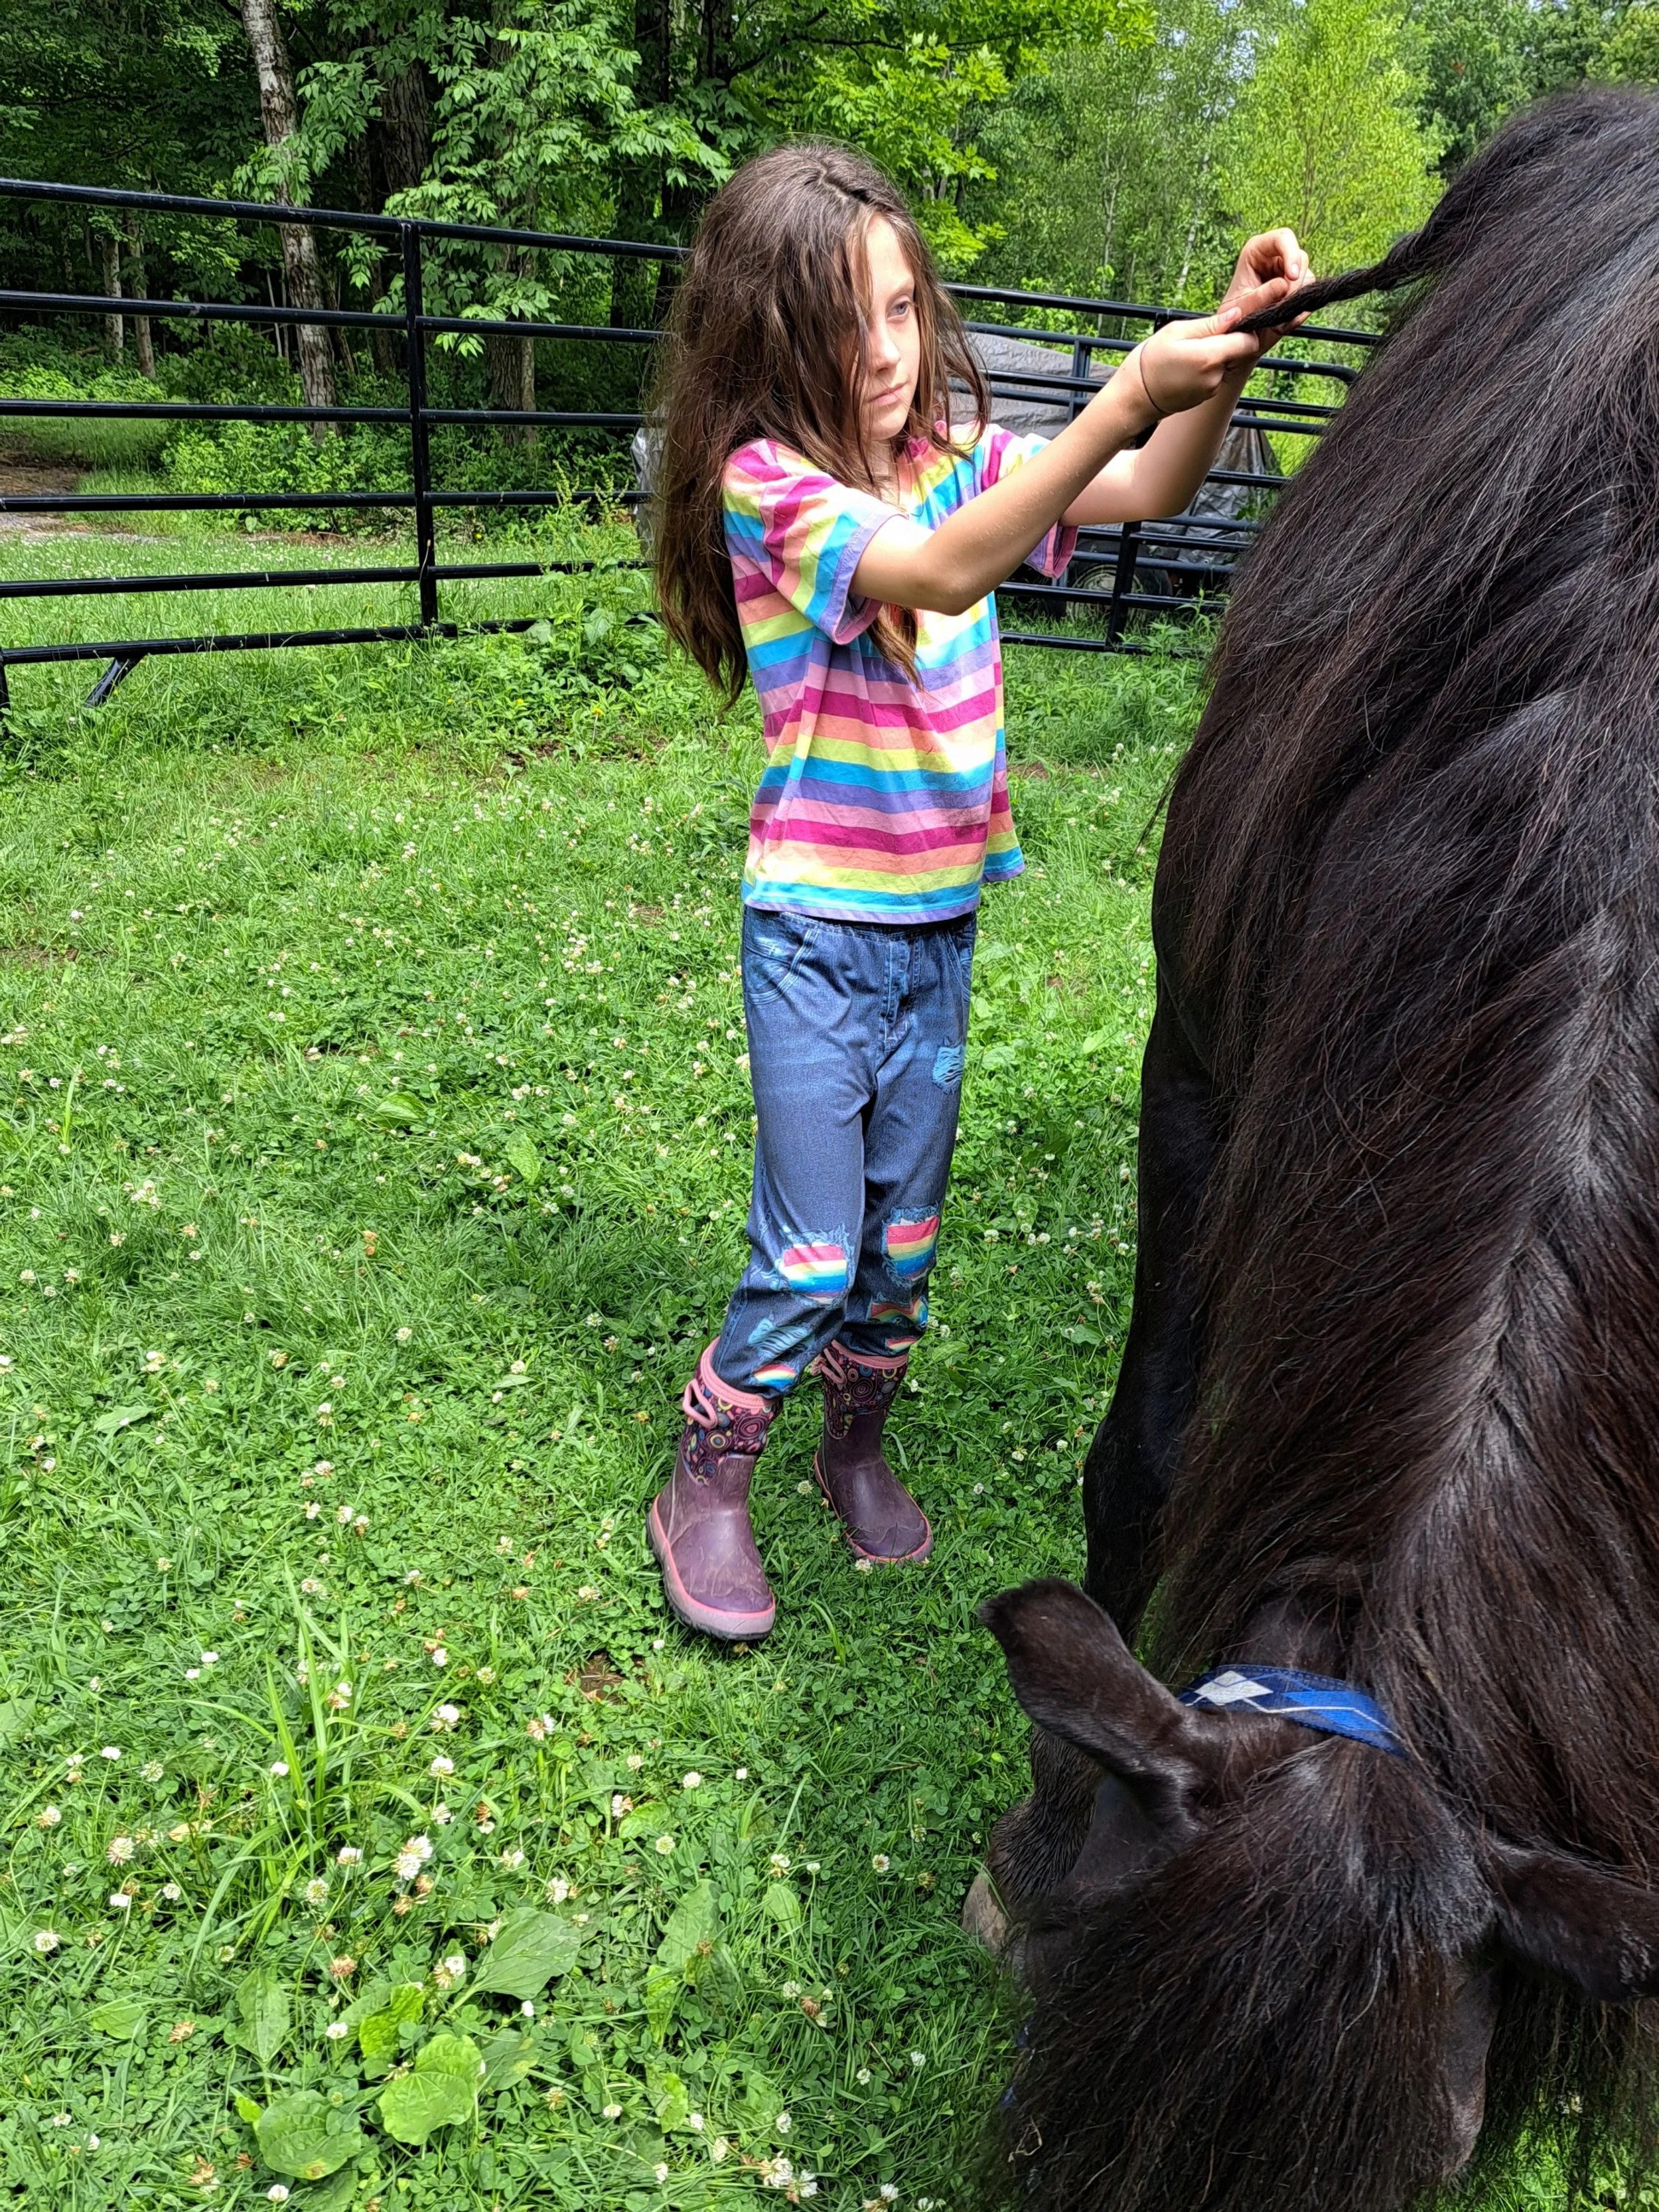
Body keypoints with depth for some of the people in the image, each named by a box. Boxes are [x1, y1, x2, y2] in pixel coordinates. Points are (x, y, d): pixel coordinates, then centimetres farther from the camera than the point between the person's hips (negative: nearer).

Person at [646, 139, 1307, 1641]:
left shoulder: (951, 451, 4)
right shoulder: (764, 484, -14)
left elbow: (1149, 492, 0)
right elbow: (944, 574, -30)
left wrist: (1226, 350, -16)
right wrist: (1125, 399, -35)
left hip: (942, 922, 5)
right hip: (818, 934, -5)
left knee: (905, 1231, 16)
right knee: (811, 1256, 0)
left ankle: (859, 1441, 39)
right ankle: (706, 1485, 24)